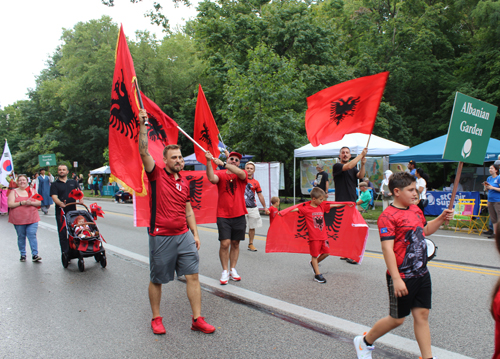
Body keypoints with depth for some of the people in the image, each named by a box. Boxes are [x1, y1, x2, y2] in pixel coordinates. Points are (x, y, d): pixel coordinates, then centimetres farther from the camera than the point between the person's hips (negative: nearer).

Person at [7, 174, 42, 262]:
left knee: (32, 236, -7)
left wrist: (31, 203, -14)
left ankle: (35, 255, -7)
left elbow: (39, 202, 5)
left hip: (32, 218, 0)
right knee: (21, 237, 7)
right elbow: (10, 204, -6)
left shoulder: (32, 191, 11)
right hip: (18, 219, 0)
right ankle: (23, 255, 18)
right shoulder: (14, 192, 5)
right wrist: (22, 203, -18)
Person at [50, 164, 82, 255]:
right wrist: (60, 203, -29)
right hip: (61, 212, -2)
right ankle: (65, 253, 3)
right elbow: (54, 196, -8)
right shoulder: (55, 184, 5)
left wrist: (81, 199, -16)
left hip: (73, 211, 2)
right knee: (63, 233, -2)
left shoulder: (73, 182, 15)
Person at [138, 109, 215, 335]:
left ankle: (197, 319, 12)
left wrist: (195, 234, 12)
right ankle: (156, 318, 28)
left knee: (193, 276, 2)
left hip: (184, 236, 5)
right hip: (161, 237, -4)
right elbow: (144, 152, -18)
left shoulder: (184, 182, 11)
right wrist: (143, 126, -25)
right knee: (157, 280, 9)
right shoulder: (157, 175, -4)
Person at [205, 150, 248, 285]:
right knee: (225, 243, -7)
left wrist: (222, 164, -25)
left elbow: (241, 173, -20)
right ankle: (225, 271, 7)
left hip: (239, 215, 2)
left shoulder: (243, 174, 5)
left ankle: (233, 269, 22)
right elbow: (212, 178, -18)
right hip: (223, 215, -1)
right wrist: (209, 161, -26)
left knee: (235, 243, 9)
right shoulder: (221, 174, 4)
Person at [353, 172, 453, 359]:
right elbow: (387, 249, -23)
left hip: (422, 274, 7)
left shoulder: (415, 210, 9)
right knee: (397, 319, 7)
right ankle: (364, 342, 28)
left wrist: (441, 219, 10)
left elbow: (425, 230, 28)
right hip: (402, 277, -7)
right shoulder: (388, 216, -18)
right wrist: (396, 279, -28)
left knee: (422, 315, 10)